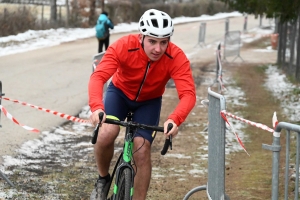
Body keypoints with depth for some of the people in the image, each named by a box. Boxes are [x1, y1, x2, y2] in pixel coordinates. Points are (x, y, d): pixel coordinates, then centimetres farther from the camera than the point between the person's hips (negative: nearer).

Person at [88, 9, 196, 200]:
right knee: (106, 134, -25)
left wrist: (175, 119, -60)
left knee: (142, 150, -14)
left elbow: (188, 93, -40)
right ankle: (103, 178, 4)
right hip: (120, 92, -1)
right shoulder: (123, 46, -34)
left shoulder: (176, 57, -31)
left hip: (149, 101, 1)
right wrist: (97, 107, -62)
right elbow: (98, 77, -42)